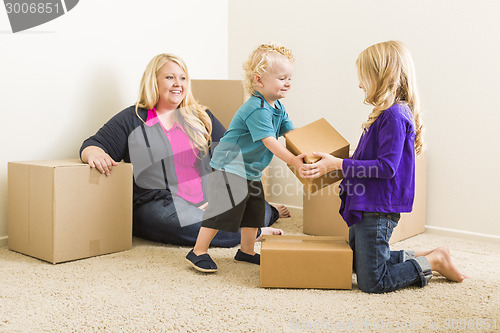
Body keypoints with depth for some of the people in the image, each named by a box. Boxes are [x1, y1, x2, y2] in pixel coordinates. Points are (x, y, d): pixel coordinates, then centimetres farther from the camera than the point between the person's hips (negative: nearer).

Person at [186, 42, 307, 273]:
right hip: (230, 167, -10)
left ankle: (247, 251, 31)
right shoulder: (257, 109, -26)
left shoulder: (277, 107, 6)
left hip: (251, 170, 10)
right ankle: (198, 252, 4)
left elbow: (290, 131, 12)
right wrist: (293, 160, -34)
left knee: (255, 210, 15)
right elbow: (269, 141, -31)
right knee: (222, 210, -10)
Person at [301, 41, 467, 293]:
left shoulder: (394, 116, -20)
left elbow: (386, 166, -26)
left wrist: (338, 164, -24)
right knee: (356, 261, 24)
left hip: (378, 210, -10)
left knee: (371, 282, -3)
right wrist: (337, 163, 22)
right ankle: (416, 257, 25)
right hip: (366, 206, 10)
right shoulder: (386, 113, 10)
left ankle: (434, 260, 9)